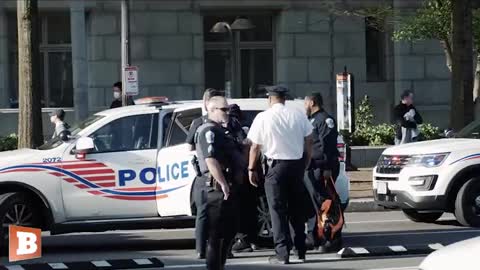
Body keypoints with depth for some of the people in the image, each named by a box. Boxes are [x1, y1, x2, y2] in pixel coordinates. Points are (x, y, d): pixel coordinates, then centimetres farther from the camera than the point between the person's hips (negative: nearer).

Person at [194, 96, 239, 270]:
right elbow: (211, 159, -24)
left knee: (229, 231, 17)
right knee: (216, 235, -8)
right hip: (218, 188, -11)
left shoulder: (219, 130, 21)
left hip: (227, 186, 11)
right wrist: (223, 184, -26)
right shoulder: (209, 131, -12)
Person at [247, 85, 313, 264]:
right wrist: (305, 165, 17)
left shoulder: (263, 118, -5)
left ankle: (282, 253, -5)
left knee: (278, 210, 0)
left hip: (276, 165, -4)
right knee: (297, 209, 14)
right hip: (297, 164, 4)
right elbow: (308, 143, 7)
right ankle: (301, 251, 17)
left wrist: (251, 169, 6)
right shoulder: (299, 115, 4)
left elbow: (255, 147, -4)